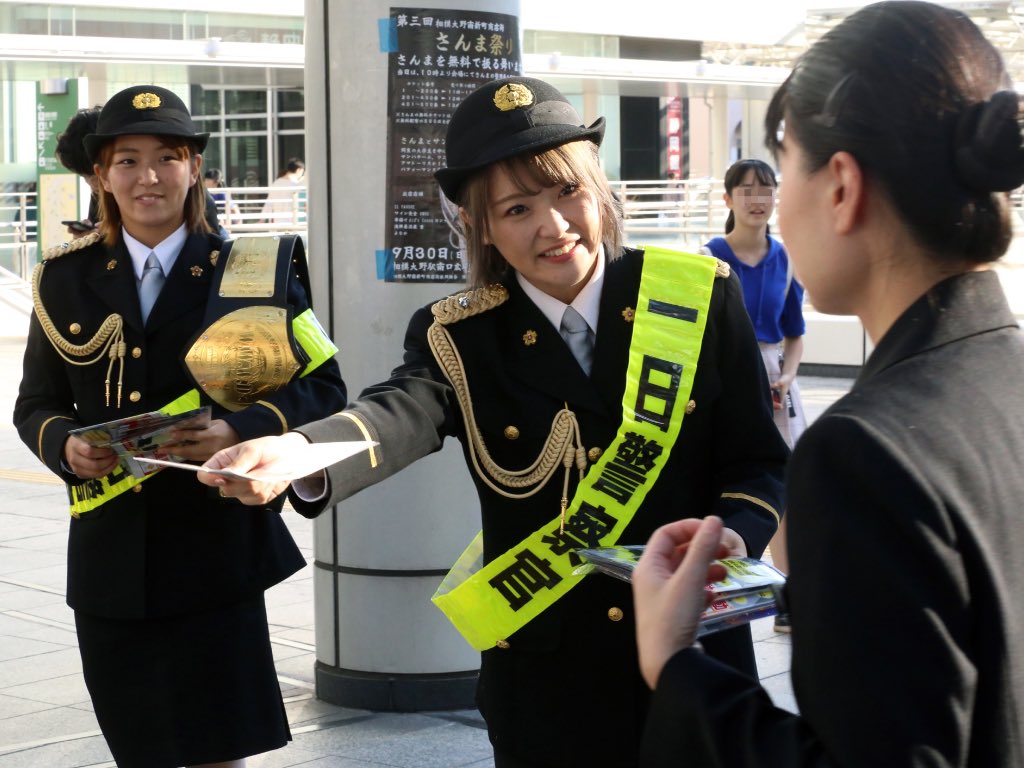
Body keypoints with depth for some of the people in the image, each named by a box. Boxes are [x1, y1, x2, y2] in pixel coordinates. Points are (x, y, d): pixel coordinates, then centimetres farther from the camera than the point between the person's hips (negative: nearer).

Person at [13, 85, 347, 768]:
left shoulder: (249, 273, 0)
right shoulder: (68, 279, 8)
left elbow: (323, 389, -2)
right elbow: (36, 404, 12)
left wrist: (242, 430, -20)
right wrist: (66, 445, -10)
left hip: (215, 555, -3)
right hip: (108, 559, 3)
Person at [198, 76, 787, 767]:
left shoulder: (702, 299, -3)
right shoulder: (459, 340, -5)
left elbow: (760, 460, 1)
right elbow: (404, 411, -26)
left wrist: (732, 540, -21)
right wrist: (298, 453, -48)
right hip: (546, 695, 0)